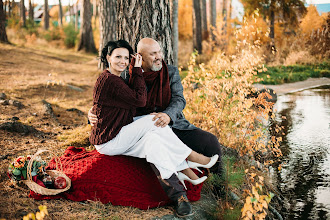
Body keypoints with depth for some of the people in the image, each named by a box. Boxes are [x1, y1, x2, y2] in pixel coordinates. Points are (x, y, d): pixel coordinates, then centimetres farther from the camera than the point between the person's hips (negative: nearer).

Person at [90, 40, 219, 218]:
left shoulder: (114, 79, 17)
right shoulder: (109, 80, -17)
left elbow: (133, 98, 5)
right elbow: (140, 100, -16)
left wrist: (135, 71, 0)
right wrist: (137, 70, -10)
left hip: (118, 139, 9)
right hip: (108, 141, -9)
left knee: (153, 140, -14)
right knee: (153, 121, -17)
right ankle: (190, 158, -4)